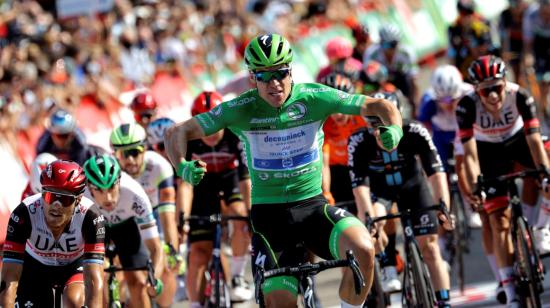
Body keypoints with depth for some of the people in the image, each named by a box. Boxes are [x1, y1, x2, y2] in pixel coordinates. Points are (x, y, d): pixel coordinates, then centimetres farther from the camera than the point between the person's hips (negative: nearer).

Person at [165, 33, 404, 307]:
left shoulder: (313, 97, -8)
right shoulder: (241, 110, -9)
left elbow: (378, 106, -6)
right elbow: (177, 133, -7)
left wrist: (394, 129, -28)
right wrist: (182, 167, -28)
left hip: (313, 205, 0)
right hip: (268, 211, 0)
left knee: (362, 249, -28)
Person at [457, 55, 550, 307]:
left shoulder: (520, 97, -31)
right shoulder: (467, 105, -32)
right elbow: (470, 152, -33)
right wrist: (474, 185, -46)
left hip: (517, 141, 2)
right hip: (489, 150, -2)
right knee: (498, 221, -10)